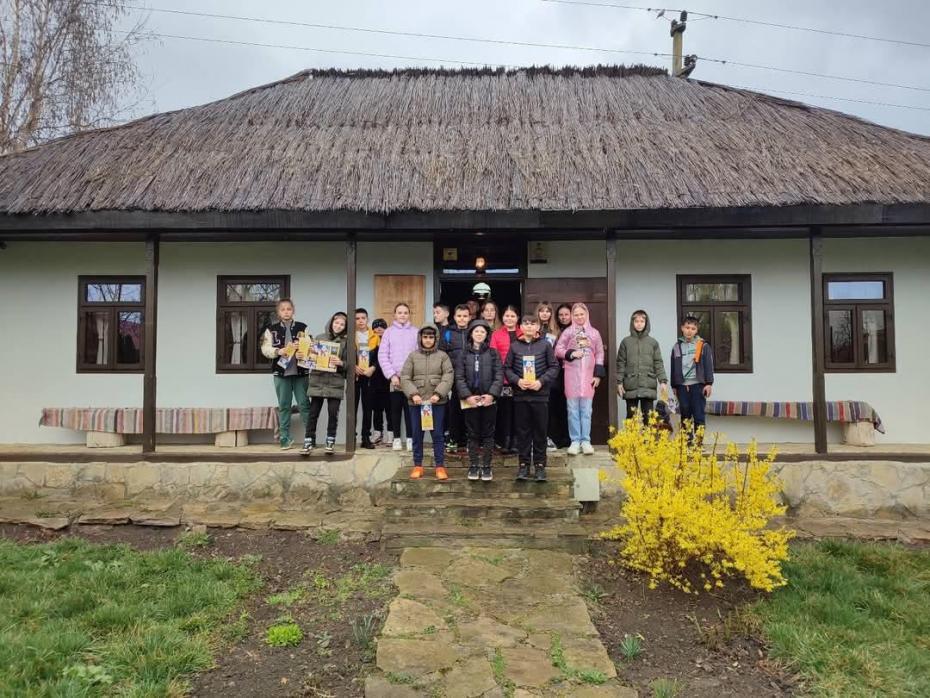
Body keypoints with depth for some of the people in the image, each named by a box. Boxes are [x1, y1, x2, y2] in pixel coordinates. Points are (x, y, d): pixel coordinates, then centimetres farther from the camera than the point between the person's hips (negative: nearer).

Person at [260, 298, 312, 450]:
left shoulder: (303, 328, 6)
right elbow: (265, 349, -1)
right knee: (284, 406, 7)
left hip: (300, 372, -1)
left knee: (304, 404, 1)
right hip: (281, 372, 1)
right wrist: (279, 351, -17)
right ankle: (285, 439, 14)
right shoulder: (271, 329, 6)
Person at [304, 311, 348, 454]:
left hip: (336, 383, -1)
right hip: (317, 381, 1)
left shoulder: (346, 342, 2)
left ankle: (331, 441, 16)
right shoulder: (319, 338, 7)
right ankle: (309, 441, 11)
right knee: (313, 413, 3)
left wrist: (340, 363, -20)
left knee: (333, 413, 2)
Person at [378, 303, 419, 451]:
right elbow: (382, 356, 0)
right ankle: (396, 438, 15)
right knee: (395, 409, 7)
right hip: (394, 378, 1)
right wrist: (392, 375, -9)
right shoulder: (389, 332, 4)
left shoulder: (416, 332, 4)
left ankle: (410, 438, 10)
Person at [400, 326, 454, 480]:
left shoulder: (443, 356, 3)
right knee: (417, 434, 9)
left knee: (437, 434, 3)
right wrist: (413, 394, -13)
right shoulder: (413, 356, 6)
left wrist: (438, 394, -17)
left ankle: (440, 466, 11)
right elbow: (405, 378, 1)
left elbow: (448, 377, -5)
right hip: (416, 402, 1)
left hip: (437, 402, -1)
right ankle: (417, 466, 20)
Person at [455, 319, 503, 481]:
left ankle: (487, 466, 12)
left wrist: (491, 394, -14)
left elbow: (499, 376, -2)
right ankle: (473, 466, 15)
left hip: (489, 399, 0)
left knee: (488, 434, 5)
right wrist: (467, 396, -13)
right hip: (470, 400, 0)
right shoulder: (463, 354, 6)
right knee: (473, 434, 7)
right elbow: (459, 377, -1)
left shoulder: (493, 353, 5)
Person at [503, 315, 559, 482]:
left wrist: (541, 381, -12)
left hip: (540, 394, -1)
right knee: (522, 431, 7)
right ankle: (523, 464, 16)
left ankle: (540, 465, 14)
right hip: (520, 395, 1)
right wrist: (517, 380, -11)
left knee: (540, 431, 5)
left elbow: (554, 367, 1)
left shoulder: (545, 345, 2)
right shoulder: (514, 346, 6)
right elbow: (507, 368, 6)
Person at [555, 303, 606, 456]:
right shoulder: (568, 332, 4)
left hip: (588, 375, 1)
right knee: (573, 409, 1)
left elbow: (599, 354, 8)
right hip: (572, 375, -1)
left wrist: (598, 374, 1)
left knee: (586, 409, 3)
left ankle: (585, 440, 8)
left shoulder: (594, 333, 8)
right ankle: (575, 440, 5)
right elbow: (558, 350, 3)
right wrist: (570, 353, -15)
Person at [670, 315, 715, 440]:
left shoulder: (703, 346, 3)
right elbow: (673, 368, 14)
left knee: (698, 416, -3)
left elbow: (708, 366, -1)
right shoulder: (677, 347, 11)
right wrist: (674, 386, 13)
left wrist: (708, 383, -8)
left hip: (698, 385, -3)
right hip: (682, 386, 3)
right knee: (685, 416, 7)